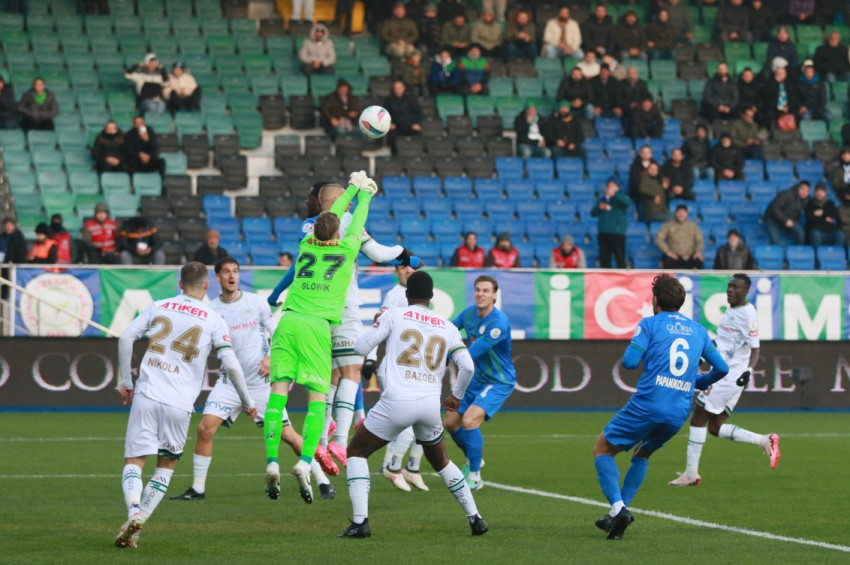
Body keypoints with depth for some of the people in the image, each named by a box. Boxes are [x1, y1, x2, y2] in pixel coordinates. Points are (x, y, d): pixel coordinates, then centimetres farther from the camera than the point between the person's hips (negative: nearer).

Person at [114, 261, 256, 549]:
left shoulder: (158, 307, 11)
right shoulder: (214, 320, 6)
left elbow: (126, 338, 5)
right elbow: (231, 366, -1)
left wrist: (125, 382, 13)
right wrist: (247, 402, 12)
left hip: (146, 396, 0)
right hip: (180, 404, 0)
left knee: (134, 462, 2)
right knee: (166, 466, 16)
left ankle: (134, 512, -26)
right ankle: (137, 525, 2)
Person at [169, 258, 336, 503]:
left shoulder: (256, 302, -1)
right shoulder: (212, 310, 0)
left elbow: (277, 333, 5)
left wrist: (270, 358, -10)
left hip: (260, 380, -2)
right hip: (229, 380, 2)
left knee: (286, 433, -3)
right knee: (205, 429, -13)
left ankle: (323, 482, 9)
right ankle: (198, 488, 1)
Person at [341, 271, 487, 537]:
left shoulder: (394, 315, 4)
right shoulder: (447, 327, 12)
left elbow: (361, 347, 3)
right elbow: (467, 366, 5)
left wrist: (378, 323, 23)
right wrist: (457, 396, 23)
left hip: (397, 403, -4)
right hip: (431, 404, 4)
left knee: (356, 452, 13)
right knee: (440, 461, 28)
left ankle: (360, 521, -3)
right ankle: (475, 518, 23)